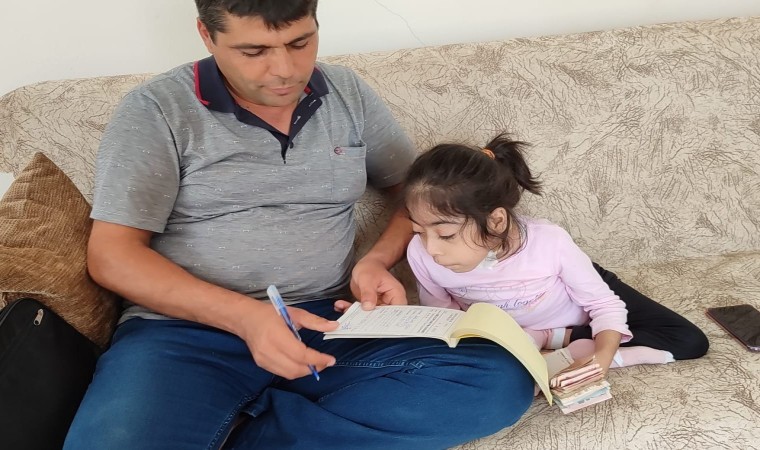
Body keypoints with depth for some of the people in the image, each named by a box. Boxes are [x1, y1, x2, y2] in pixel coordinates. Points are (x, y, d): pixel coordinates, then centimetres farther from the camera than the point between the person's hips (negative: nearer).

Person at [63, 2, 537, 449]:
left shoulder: (349, 94, 10)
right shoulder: (156, 110, -2)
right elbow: (111, 256, -5)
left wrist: (377, 260, -4)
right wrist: (244, 316, -19)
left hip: (326, 325, 5)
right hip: (186, 331, -4)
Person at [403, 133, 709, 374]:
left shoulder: (549, 242, -35)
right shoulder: (420, 253, -30)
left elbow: (605, 305, -21)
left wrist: (602, 358, -39)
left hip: (585, 308, 0)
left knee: (689, 342, -11)